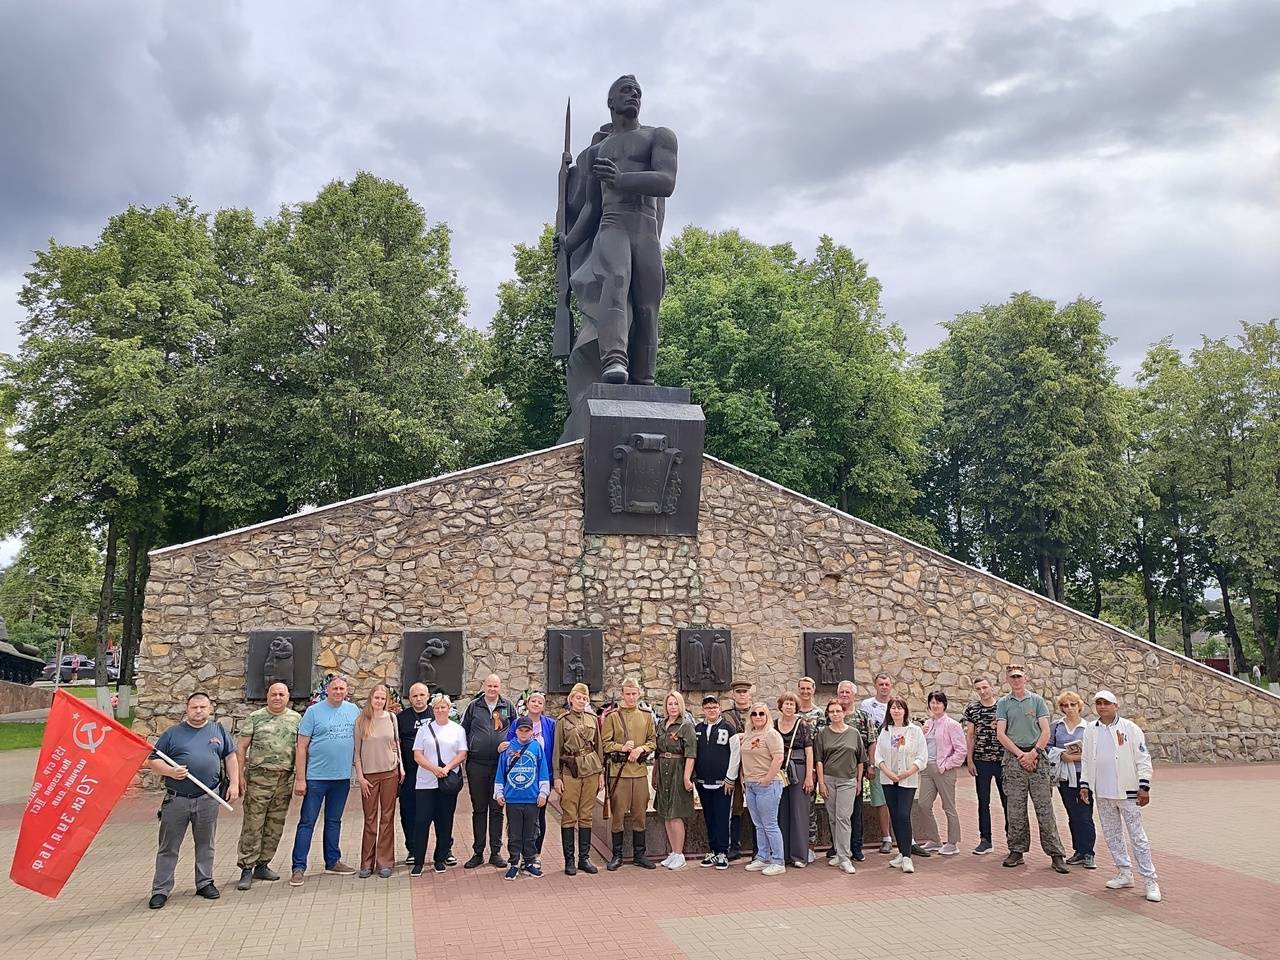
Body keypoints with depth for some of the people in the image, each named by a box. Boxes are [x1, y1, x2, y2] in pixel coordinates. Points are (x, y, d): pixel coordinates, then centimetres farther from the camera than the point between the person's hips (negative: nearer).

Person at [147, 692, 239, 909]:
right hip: (176, 799, -1)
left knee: (205, 844, 12)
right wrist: (170, 771, -15)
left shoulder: (219, 731, 9)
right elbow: (153, 761, 4)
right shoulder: (172, 734, 4)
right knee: (168, 848, 4)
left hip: (208, 799, 1)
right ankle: (160, 890, 13)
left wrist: (234, 784, 4)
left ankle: (205, 883, 24)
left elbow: (230, 756, 13)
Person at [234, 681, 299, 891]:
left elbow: (301, 747, 11)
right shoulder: (254, 718, 2)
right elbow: (241, 748, 1)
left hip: (285, 779, 3)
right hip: (259, 778, -3)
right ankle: (246, 869, 2)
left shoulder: (296, 719, 9)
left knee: (275, 826, 9)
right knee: (253, 824, -4)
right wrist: (240, 776, -6)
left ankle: (262, 865, 21)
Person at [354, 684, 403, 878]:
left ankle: (385, 862, 10)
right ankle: (367, 863, 12)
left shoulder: (391, 718, 5)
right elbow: (357, 751, -1)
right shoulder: (361, 721, -2)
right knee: (370, 820, 3)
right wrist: (360, 776, -5)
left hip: (390, 773, 2)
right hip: (369, 774, -2)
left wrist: (401, 767, 8)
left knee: (387, 818, 4)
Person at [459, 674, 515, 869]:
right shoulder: (473, 706, 4)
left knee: (497, 809, 5)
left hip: (500, 764, 0)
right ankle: (478, 853, 15)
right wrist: (468, 750, 1)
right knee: (479, 809, 7)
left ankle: (495, 852, 13)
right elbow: (463, 730, 11)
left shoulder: (508, 706, 5)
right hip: (477, 764, 0)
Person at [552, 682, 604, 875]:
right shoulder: (562, 721, 1)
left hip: (591, 770, 3)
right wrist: (557, 777, -4)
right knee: (569, 816, -1)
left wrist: (601, 772, 9)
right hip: (570, 771, -3)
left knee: (586, 816, 7)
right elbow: (557, 750, 1)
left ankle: (584, 858, 15)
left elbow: (599, 747, 14)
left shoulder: (592, 719, 11)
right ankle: (569, 861, 8)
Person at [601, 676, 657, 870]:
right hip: (618, 771, -2)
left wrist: (641, 749, -8)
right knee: (617, 814, 2)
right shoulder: (612, 716, 2)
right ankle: (617, 855, 13)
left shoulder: (647, 716, 10)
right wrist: (622, 748, -16)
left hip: (640, 771, 3)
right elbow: (605, 743, -1)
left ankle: (639, 855, 18)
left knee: (639, 814, 8)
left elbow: (653, 741, 10)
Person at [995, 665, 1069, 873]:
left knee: (1045, 809, -3)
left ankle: (1056, 854, 0)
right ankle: (1016, 851, 12)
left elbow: (1045, 731, 1)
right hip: (1013, 760, 1)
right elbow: (1000, 734, 1)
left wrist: (1033, 753, -11)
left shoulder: (1037, 700, 8)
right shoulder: (1003, 703, 8)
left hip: (1037, 758, -1)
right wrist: (1020, 754, -9)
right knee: (1015, 809, 3)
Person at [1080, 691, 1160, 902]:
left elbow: (1143, 759, -5)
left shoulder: (1130, 728, -4)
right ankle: (1124, 874, 23)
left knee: (1137, 836, -2)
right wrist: (1084, 784, 8)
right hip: (1103, 793, 5)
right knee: (1111, 835, 11)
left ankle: (1150, 880, 4)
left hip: (1127, 791, -5)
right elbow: (1085, 759, 14)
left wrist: (1144, 786, -11)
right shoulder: (1090, 730, 8)